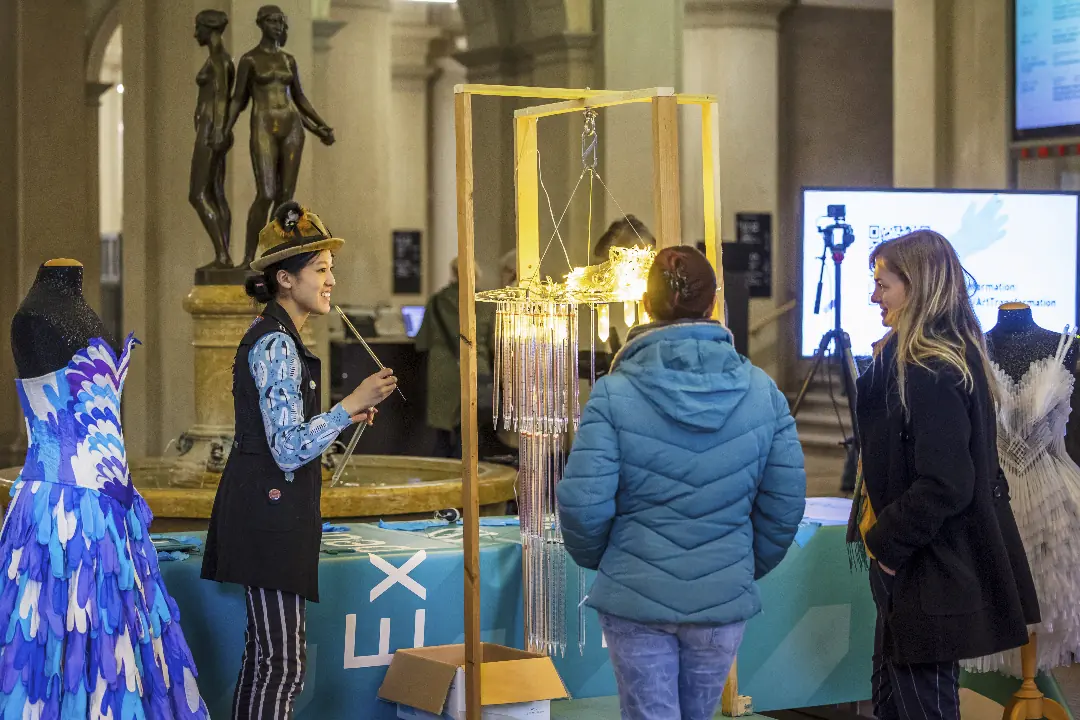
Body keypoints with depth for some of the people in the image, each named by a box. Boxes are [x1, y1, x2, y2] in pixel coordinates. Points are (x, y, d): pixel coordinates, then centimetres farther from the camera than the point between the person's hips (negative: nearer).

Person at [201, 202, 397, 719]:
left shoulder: (272, 337, 16)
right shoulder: (276, 345, -16)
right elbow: (289, 450, -21)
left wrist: (344, 416, 17)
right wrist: (351, 405, -18)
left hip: (265, 510, 11)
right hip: (271, 512, -11)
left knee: (265, 655, 14)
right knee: (284, 664, -11)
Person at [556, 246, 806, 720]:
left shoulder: (613, 393, -12)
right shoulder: (761, 392, -3)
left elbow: (582, 503, -15)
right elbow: (786, 501, -1)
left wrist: (595, 557, 6)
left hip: (634, 596, -3)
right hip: (724, 599, 3)